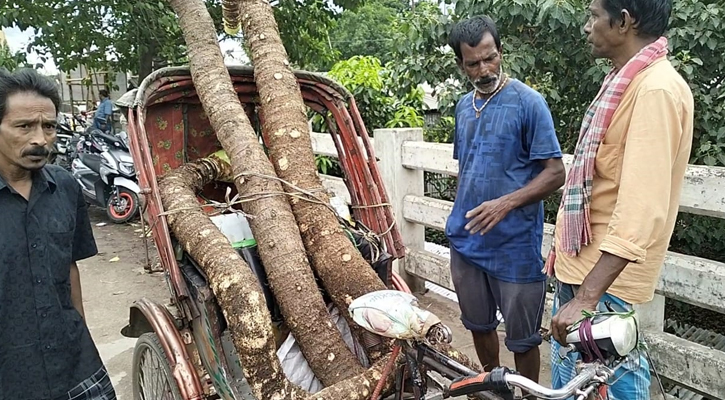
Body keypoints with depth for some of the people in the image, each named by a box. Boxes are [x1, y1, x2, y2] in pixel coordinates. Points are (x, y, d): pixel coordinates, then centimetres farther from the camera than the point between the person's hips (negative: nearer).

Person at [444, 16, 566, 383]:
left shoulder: (528, 102, -10)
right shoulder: (463, 105, 9)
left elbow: (555, 173, -13)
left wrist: (506, 203, -27)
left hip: (515, 245, -6)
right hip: (465, 240, 6)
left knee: (521, 337, 8)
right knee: (478, 323, 20)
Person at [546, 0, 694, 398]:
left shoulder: (656, 89, -19)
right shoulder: (626, 81, 12)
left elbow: (641, 210, -28)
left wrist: (585, 297, -32)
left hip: (604, 274, -10)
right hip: (580, 262, 10)